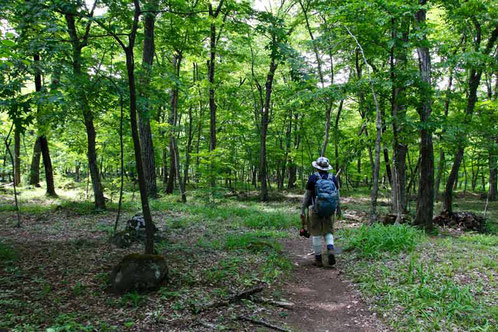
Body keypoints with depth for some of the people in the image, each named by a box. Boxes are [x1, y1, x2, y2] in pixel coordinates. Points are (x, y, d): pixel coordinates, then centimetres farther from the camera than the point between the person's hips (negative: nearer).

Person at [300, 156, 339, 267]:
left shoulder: (313, 177, -6)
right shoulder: (333, 178, 3)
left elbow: (307, 195, -5)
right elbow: (337, 195, 6)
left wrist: (303, 210, 1)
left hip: (315, 209, -2)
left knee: (316, 235, 6)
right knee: (328, 232, 14)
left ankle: (318, 259, 11)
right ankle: (330, 250, -12)